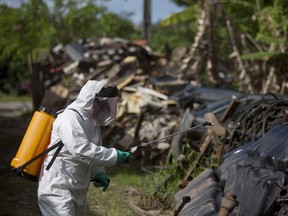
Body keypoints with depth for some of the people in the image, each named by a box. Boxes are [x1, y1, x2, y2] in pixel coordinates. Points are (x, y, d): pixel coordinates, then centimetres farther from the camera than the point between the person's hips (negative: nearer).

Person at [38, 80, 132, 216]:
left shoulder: (93, 122, 13)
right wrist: (114, 155, -26)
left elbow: (93, 150, 21)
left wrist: (98, 173, 1)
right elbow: (81, 150, -28)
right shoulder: (70, 118, -16)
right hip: (56, 189, -10)